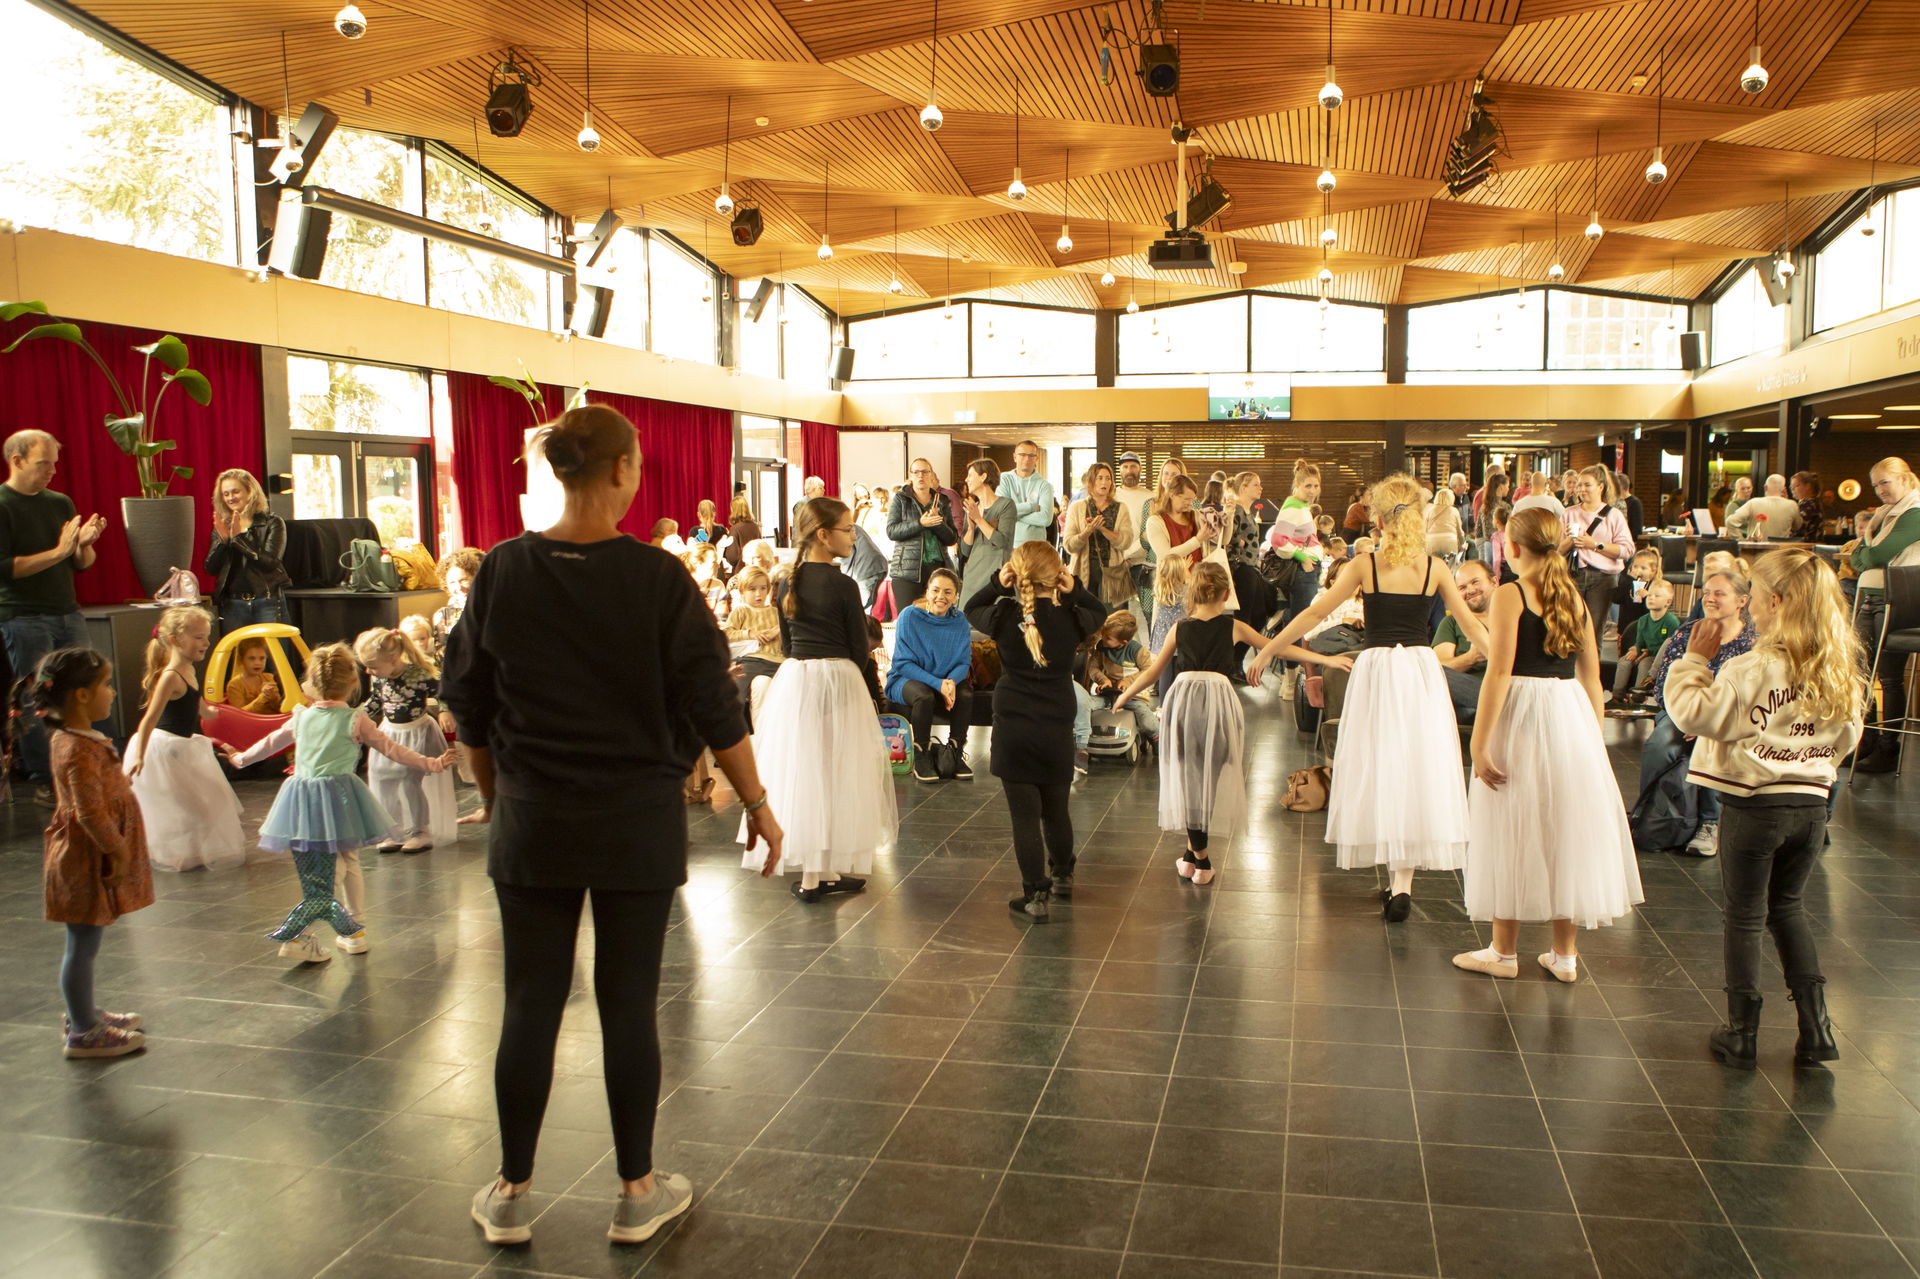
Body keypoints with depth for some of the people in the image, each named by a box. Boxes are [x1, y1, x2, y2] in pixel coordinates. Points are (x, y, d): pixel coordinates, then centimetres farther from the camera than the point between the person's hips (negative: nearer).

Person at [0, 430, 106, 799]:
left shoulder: (60, 503, 13)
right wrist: (58, 551, -17)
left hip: (68, 614, 5)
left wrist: (85, 543, -6)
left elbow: (83, 564, 15)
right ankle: (43, 783, 5)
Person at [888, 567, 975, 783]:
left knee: (966, 695, -27)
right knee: (924, 696, -35)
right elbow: (902, 663, -15)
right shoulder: (910, 617, -14)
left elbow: (964, 662, 1)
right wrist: (938, 684, -26)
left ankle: (957, 753, -6)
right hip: (906, 679, -3)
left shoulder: (959, 622, -3)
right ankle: (921, 758, -16)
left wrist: (951, 681, -24)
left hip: (947, 680, 3)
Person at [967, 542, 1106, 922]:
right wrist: (1074, 590, 2)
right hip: (1057, 727, 2)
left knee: (1024, 814, 2)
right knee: (1056, 809, 20)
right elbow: (1100, 613, 17)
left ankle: (1035, 894, 2)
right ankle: (1063, 875, 40)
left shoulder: (1005, 615, -7)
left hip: (1013, 727, -2)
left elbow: (971, 610, 14)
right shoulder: (1070, 617, -5)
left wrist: (997, 585, 2)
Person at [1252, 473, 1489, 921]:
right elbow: (1472, 625, 9)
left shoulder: (1365, 564, -4)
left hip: (1377, 671, -2)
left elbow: (1314, 613, -3)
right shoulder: (1434, 566, 3)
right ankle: (1402, 882, 1)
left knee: (1380, 768, 9)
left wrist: (1266, 651, 4)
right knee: (1416, 769, 5)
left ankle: (1395, 880, 15)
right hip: (1422, 670, 2)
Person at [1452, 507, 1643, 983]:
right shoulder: (1574, 597, 8)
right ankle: (1565, 953, 19)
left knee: (1514, 832, 4)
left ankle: (1504, 951, 14)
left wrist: (1479, 744, -14)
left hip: (1521, 712, -5)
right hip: (1573, 714, 5)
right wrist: (1594, 738, 18)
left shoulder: (1510, 595, -9)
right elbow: (1591, 677, 10)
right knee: (1566, 827, 12)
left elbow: (1499, 672, -16)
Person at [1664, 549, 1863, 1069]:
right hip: (1812, 804, 6)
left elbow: (1694, 713, -21)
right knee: (1788, 908, 22)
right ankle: (1815, 1027, 20)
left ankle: (1741, 1034, 14)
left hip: (1754, 804, -6)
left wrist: (1693, 660, -10)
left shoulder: (1754, 669, -18)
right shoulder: (1840, 670, 2)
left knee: (1745, 918, 7)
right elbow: (1846, 737, 13)